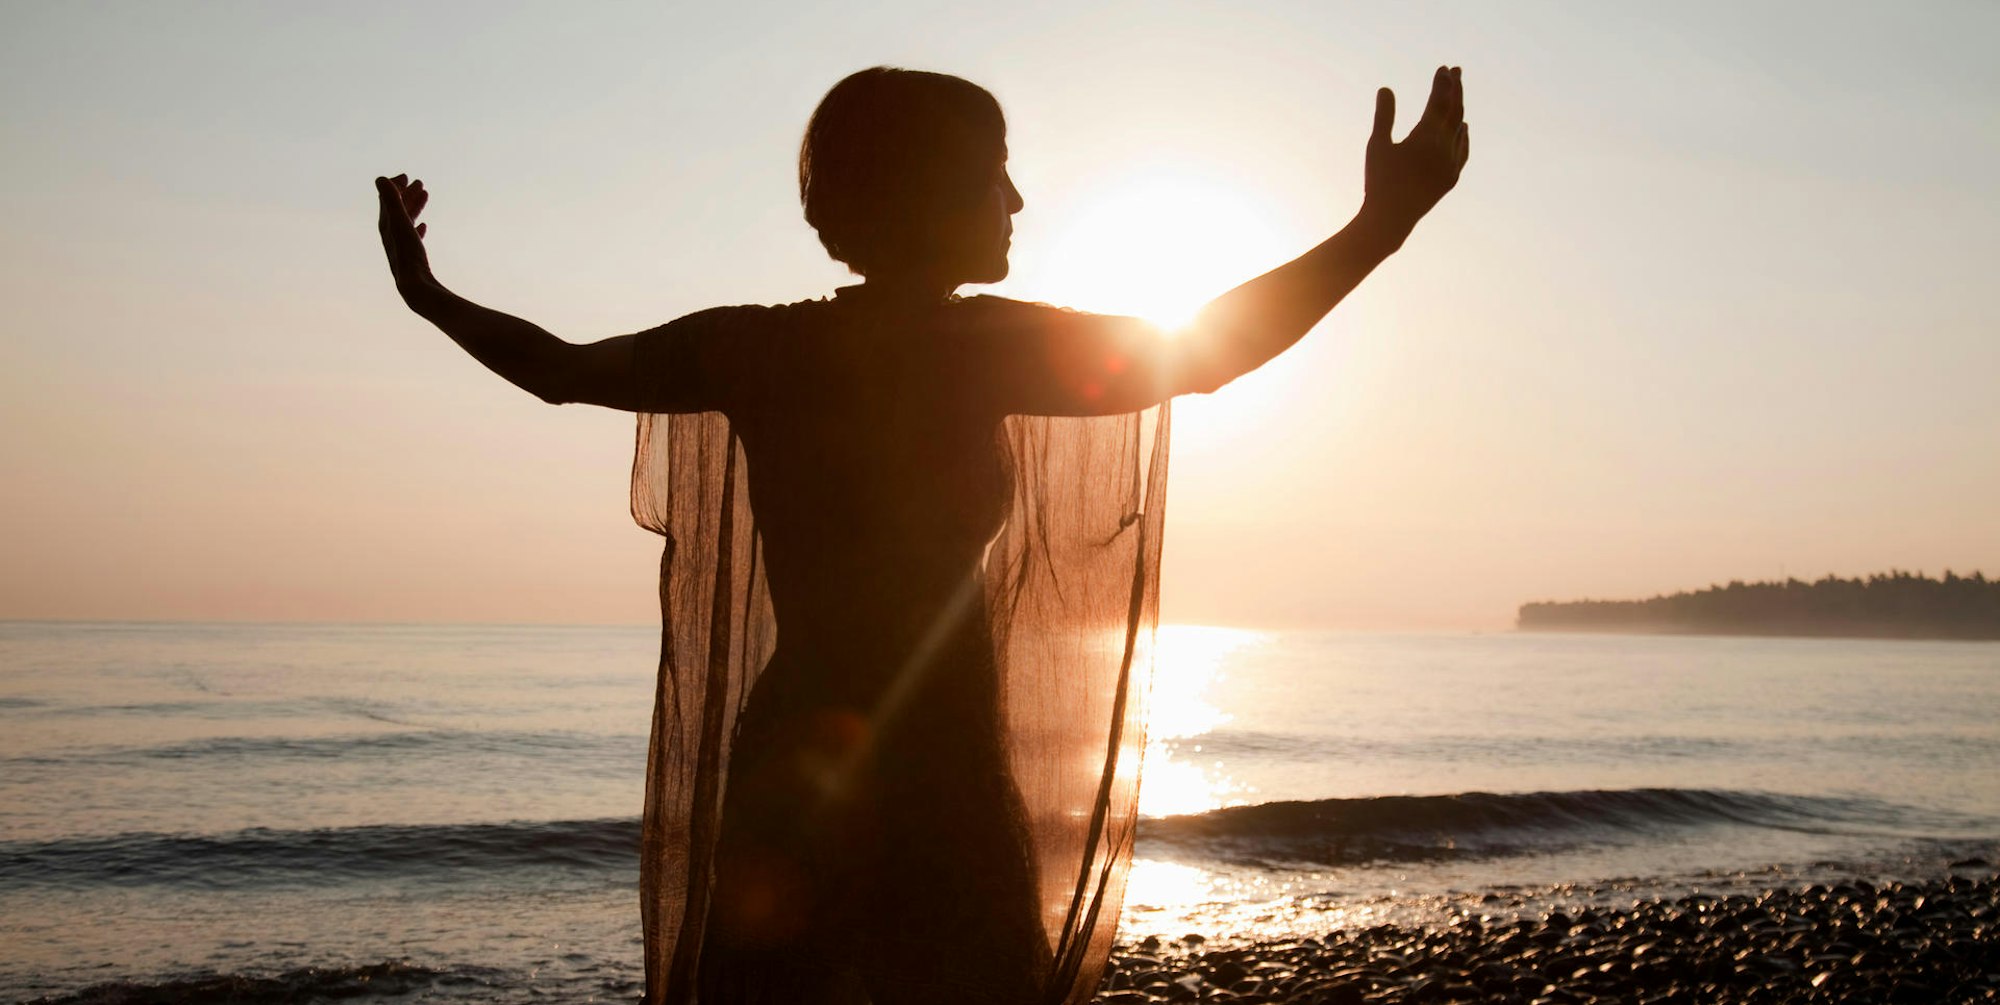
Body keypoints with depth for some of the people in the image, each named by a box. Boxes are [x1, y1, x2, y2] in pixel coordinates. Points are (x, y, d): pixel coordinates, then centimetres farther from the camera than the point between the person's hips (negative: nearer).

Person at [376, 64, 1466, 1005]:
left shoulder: (754, 347, 2)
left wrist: (429, 295, 31)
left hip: (782, 773, 6)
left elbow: (561, 367, 14)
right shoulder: (973, 346, -13)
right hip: (934, 786, -5)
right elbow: (1202, 354, -14)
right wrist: (1379, 225, -9)